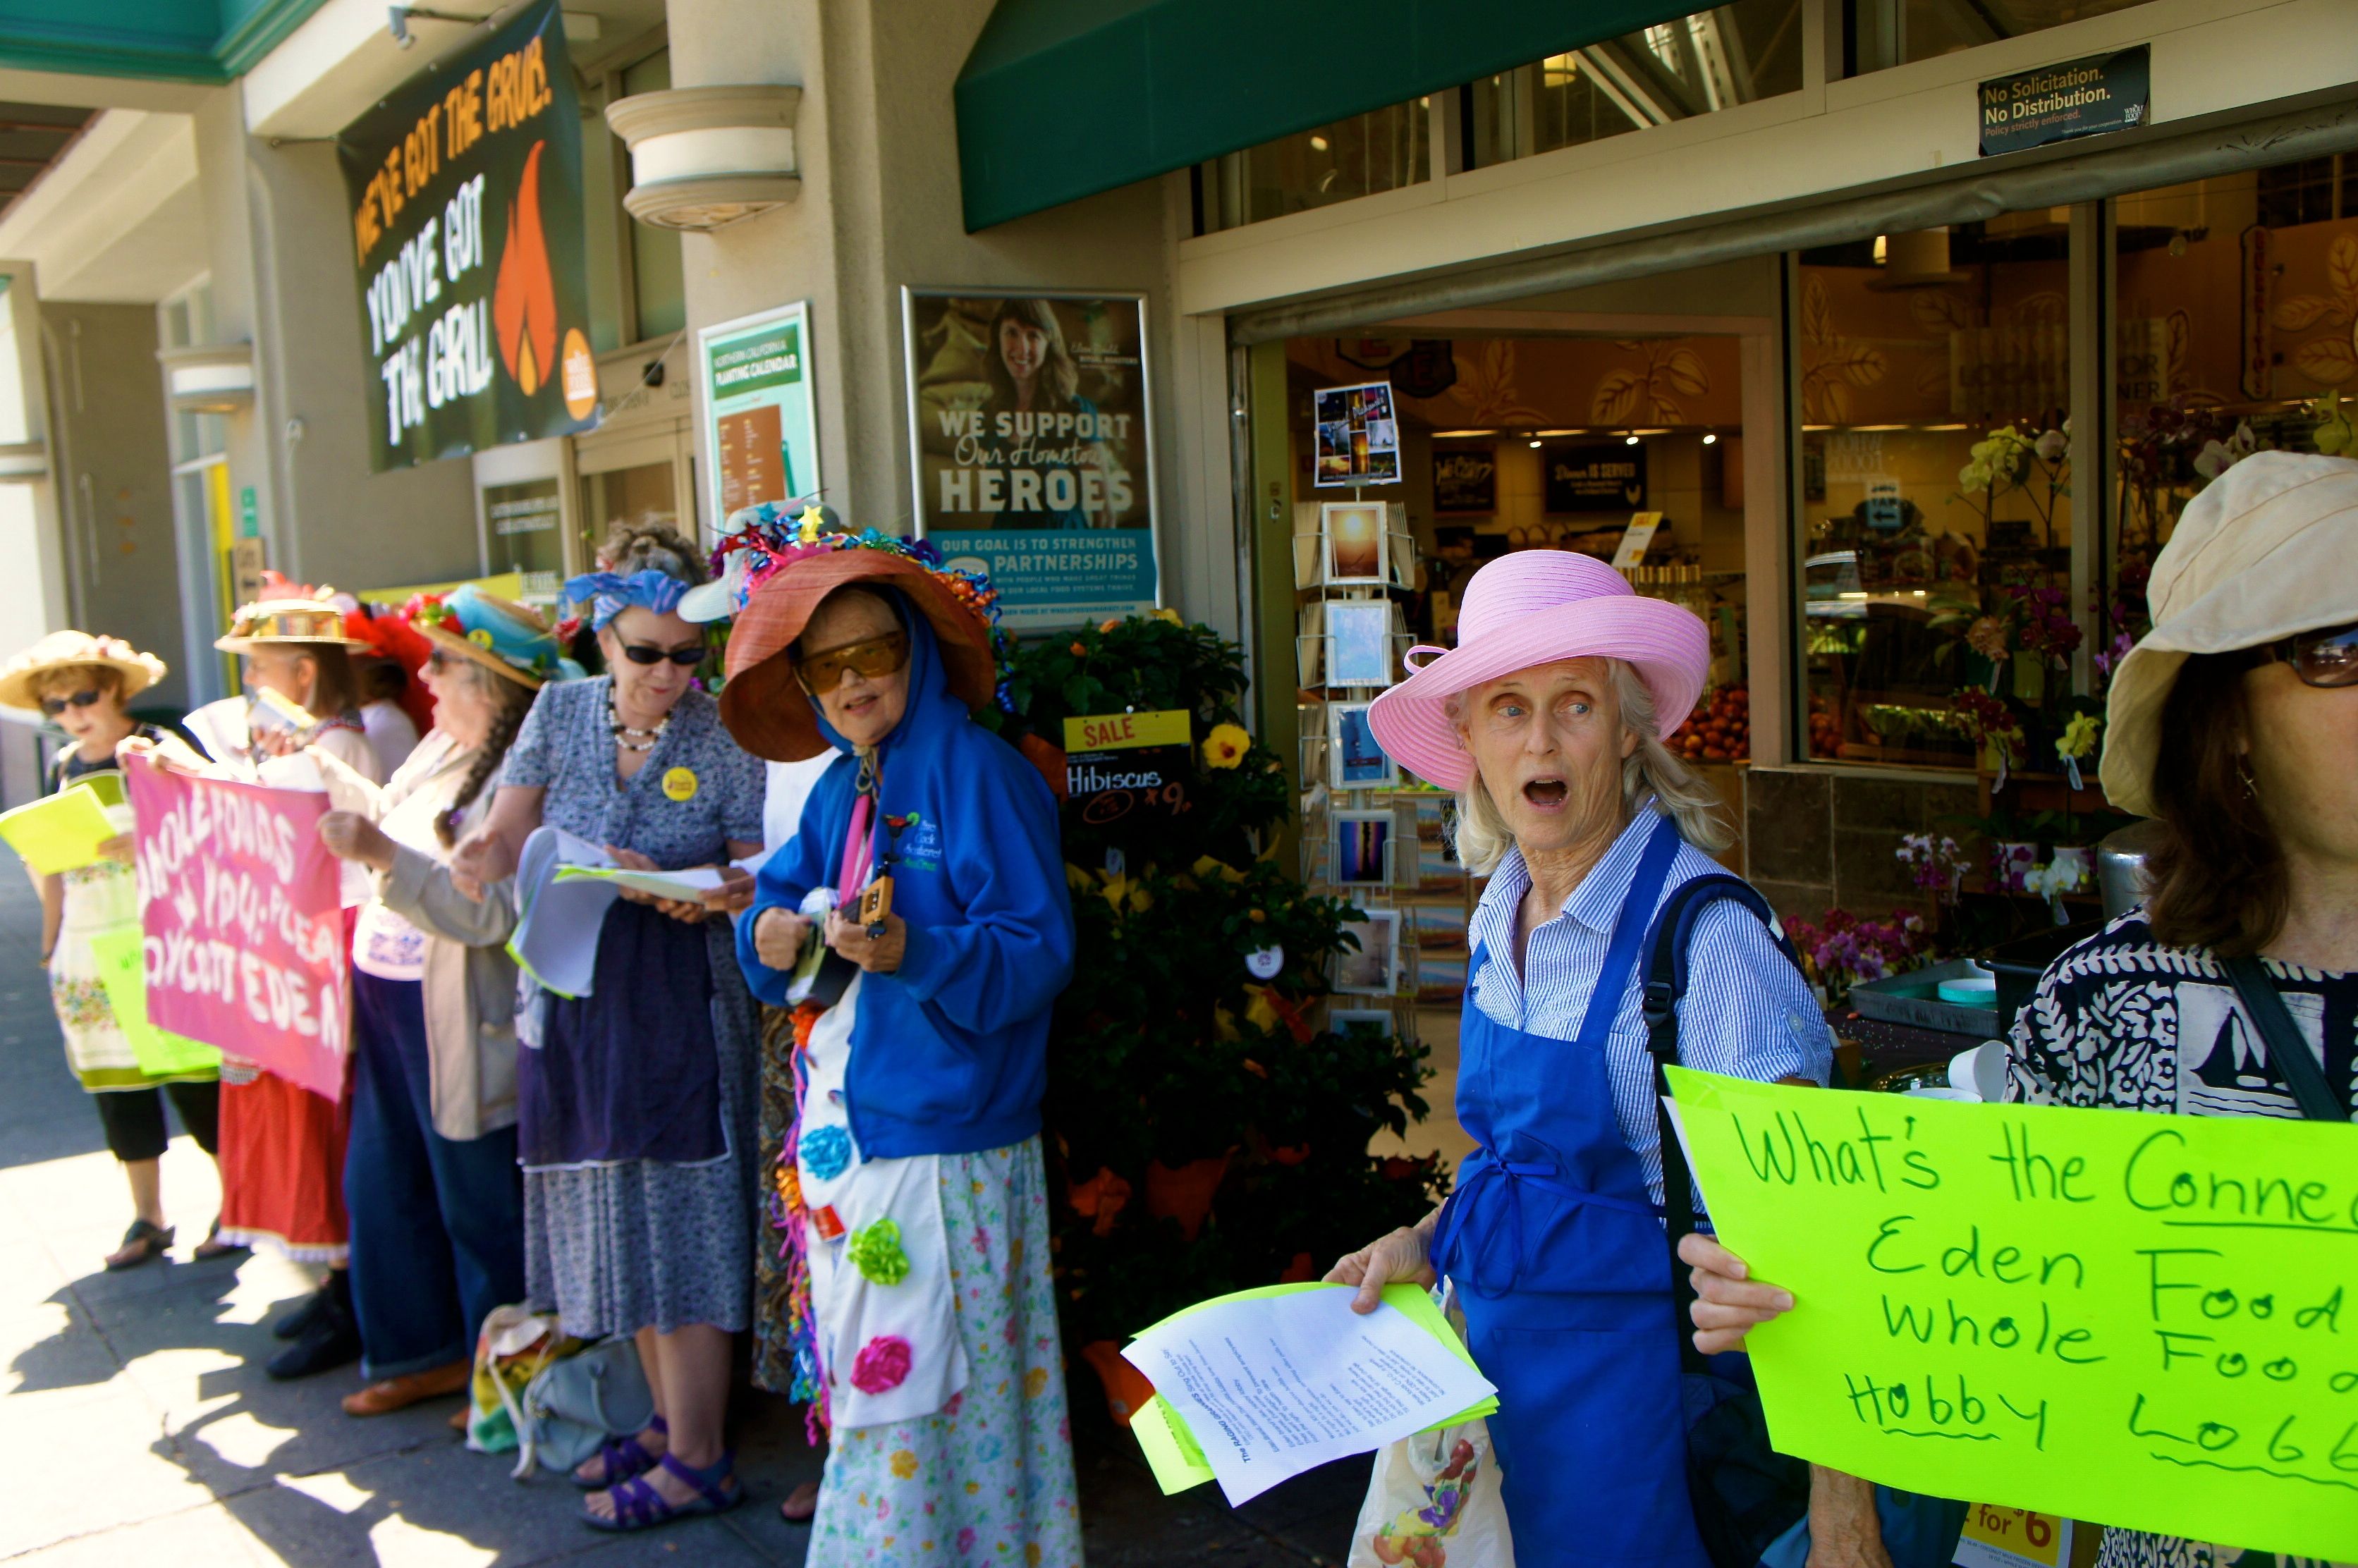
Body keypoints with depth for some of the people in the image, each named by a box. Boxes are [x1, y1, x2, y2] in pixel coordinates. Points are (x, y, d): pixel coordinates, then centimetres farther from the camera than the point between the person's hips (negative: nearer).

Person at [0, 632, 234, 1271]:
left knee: (193, 1080, -3)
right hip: (88, 954, 6)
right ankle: (148, 1219, 19)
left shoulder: (160, 750, -4)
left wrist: (141, 841, -26)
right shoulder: (63, 768, 13)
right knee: (116, 1087, 8)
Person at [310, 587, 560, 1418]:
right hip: (384, 1001, 10)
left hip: (460, 1026, -9)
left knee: (481, 1207, 5)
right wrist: (320, 768, 26)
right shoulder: (440, 748, 8)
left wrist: (383, 856, -30)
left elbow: (487, 914, -27)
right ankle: (428, 1351, 35)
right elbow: (390, 818, 26)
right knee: (383, 1187, 18)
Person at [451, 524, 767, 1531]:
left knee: (679, 1221, -2)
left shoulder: (724, 736, -6)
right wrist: (483, 860, -21)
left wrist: (708, 898, -27)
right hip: (575, 994, 5)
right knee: (619, 1219, 14)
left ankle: (698, 1460, 10)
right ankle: (670, 1419, 30)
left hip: (679, 1001, -5)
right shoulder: (560, 711, 5)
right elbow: (509, 836, 2)